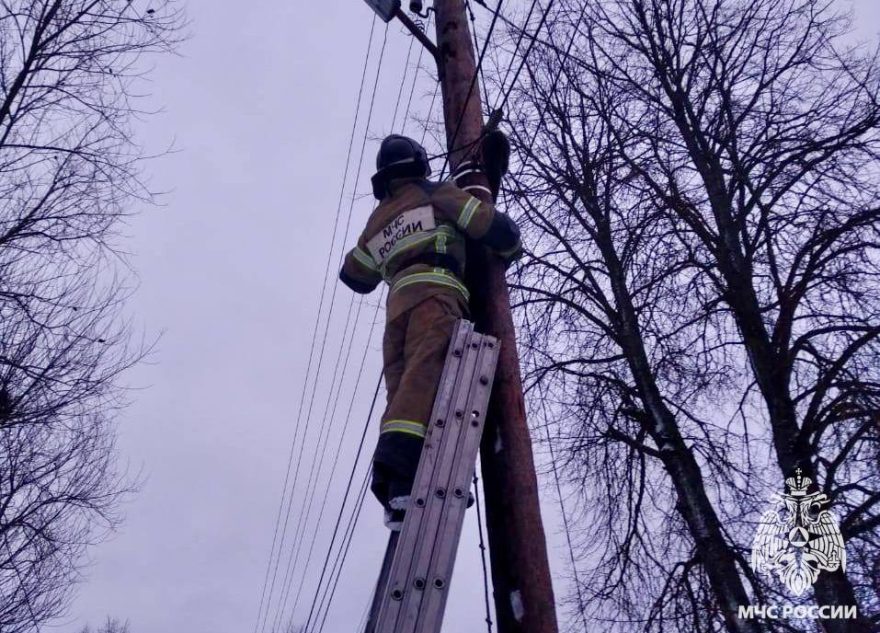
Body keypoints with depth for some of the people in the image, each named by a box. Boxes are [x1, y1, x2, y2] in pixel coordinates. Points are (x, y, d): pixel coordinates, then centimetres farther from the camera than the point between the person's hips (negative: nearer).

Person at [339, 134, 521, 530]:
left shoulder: (378, 218, 33)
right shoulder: (438, 194, 18)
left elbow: (354, 275, 40)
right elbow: (492, 226, 10)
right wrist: (510, 249, 31)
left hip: (398, 302, 6)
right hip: (435, 291, -6)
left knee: (403, 390, -6)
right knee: (426, 371, -25)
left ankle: (399, 489, -23)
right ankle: (397, 462, -45)